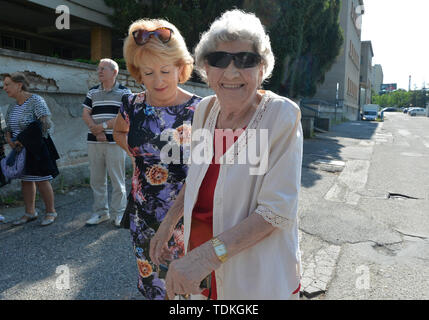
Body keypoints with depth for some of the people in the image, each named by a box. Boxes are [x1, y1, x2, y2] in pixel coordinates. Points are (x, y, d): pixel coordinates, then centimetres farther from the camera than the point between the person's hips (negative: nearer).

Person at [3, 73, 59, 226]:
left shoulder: (35, 100, -11)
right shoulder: (12, 107, 12)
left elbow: (46, 124, -19)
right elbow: (8, 128, 19)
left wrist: (24, 140, -18)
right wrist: (9, 140, -4)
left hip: (36, 149, -7)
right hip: (21, 150, 8)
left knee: (41, 180, -3)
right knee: (25, 181, 11)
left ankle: (51, 212, 10)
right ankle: (30, 212, 22)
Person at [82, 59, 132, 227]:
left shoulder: (124, 92, 2)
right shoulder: (92, 92, 15)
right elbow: (85, 114, 7)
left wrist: (103, 126, -13)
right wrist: (96, 132, -9)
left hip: (115, 141, -4)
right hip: (94, 142, 4)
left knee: (117, 179, 0)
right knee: (96, 179, 8)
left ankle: (118, 213, 11)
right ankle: (100, 212, 20)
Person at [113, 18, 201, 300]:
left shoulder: (199, 110, -13)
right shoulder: (133, 106, -2)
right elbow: (119, 132, 20)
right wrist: (137, 151, 4)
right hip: (144, 213, 4)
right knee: (151, 281, 21)